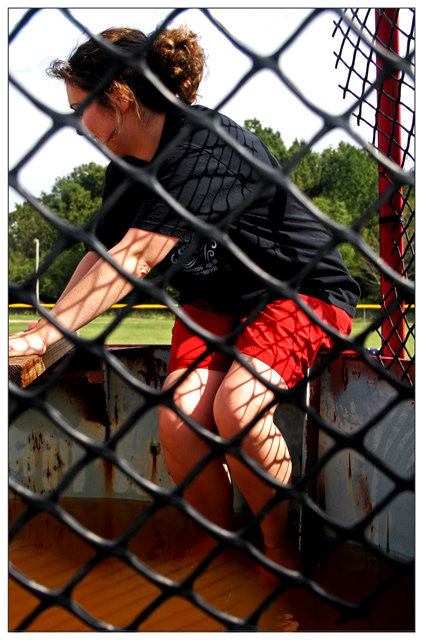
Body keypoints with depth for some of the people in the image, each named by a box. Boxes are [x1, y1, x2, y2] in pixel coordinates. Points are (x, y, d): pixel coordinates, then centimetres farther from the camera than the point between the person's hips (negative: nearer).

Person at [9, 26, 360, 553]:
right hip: (212, 304, 7)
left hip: (301, 293, -6)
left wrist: (43, 334, -28)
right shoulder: (127, 164, 3)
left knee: (236, 408, -32)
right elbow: (101, 256, 12)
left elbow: (135, 258, -30)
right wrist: (51, 330, 1)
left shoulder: (207, 143, -25)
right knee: (178, 421, -20)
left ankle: (280, 553, -6)